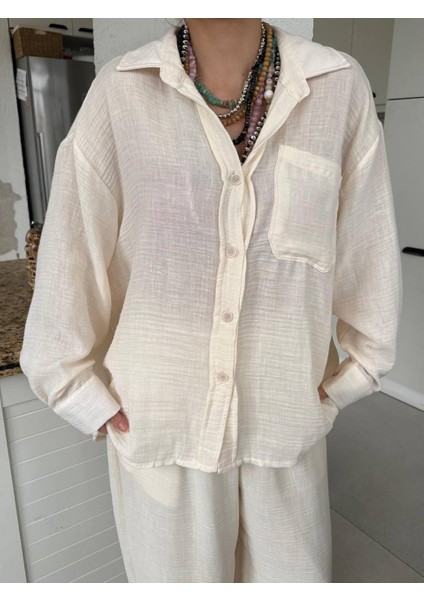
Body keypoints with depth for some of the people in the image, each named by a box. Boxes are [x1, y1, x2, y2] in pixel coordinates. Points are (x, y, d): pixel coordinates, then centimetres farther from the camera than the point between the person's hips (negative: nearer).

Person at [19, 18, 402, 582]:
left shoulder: (340, 86, -5)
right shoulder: (122, 91, -6)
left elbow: (368, 245, 1)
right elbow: (70, 251, -4)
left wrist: (355, 374, 6)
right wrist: (81, 393, -1)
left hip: (285, 415, 2)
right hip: (160, 418, 0)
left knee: (293, 569, 21)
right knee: (175, 567, 20)